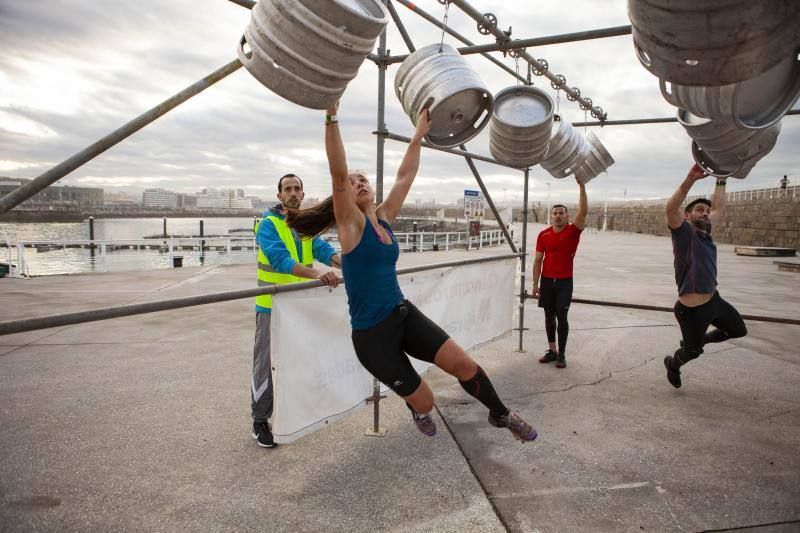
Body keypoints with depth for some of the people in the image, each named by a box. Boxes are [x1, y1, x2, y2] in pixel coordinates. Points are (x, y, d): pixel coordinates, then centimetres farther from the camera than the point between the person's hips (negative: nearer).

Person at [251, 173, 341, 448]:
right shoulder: (268, 225, -12)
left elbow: (322, 248, -5)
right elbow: (280, 259, -27)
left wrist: (342, 262, -26)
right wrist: (316, 274, -41)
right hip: (272, 305, -6)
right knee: (267, 363, 0)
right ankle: (259, 421, 14)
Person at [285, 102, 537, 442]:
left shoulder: (384, 218, 7)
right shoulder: (350, 223, -10)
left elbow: (405, 177, 9)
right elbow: (337, 173, -24)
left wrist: (419, 134, 10)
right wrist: (331, 116, -29)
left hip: (404, 314, 5)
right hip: (371, 334, -5)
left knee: (463, 363, -8)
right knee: (423, 403, 1)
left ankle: (500, 415, 18)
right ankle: (416, 408, 39)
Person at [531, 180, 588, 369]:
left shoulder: (573, 231, -4)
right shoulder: (543, 235, 1)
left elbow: (584, 211, -18)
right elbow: (538, 260, 3)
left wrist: (582, 187, -22)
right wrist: (535, 284, 0)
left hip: (565, 282, -2)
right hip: (547, 281, 2)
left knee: (562, 317, -3)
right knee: (549, 317, 9)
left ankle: (562, 354, 6)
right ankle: (551, 351, 20)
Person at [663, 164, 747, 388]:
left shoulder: (705, 231, 6)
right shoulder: (685, 232, -15)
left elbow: (719, 208, 22)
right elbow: (671, 208, -34)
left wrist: (721, 180, 18)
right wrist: (690, 180, -42)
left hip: (714, 301, 8)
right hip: (692, 310, -8)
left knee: (739, 330, 25)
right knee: (692, 352, 11)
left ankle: (695, 340, 40)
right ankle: (673, 364, 44)